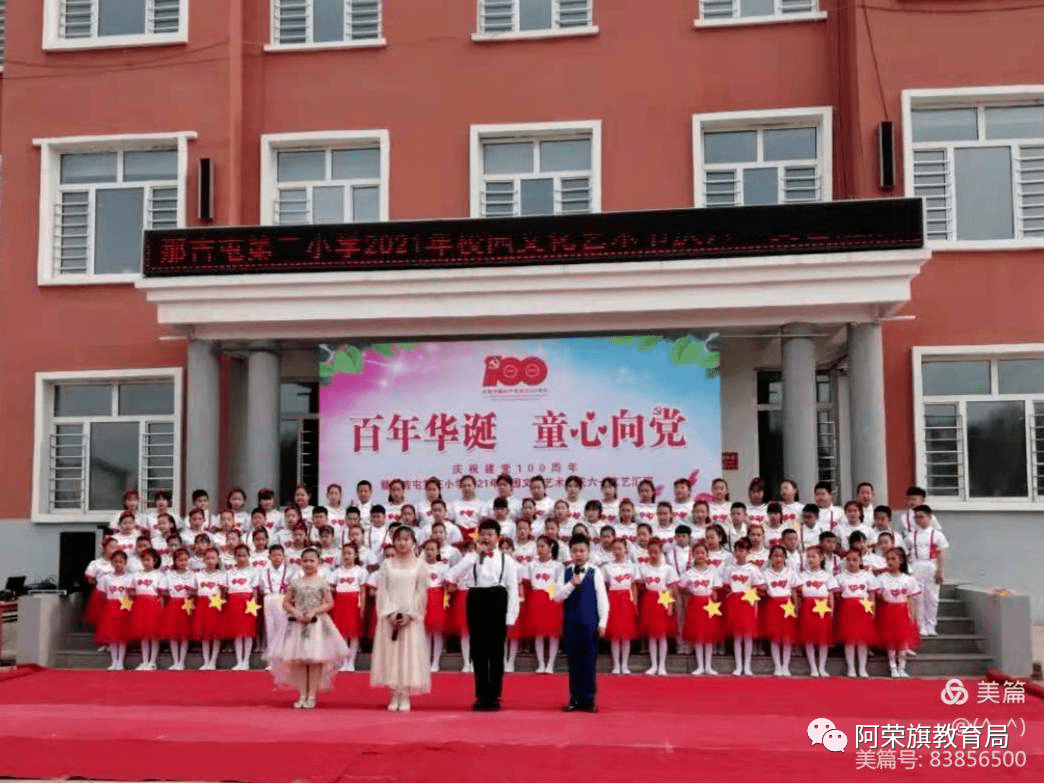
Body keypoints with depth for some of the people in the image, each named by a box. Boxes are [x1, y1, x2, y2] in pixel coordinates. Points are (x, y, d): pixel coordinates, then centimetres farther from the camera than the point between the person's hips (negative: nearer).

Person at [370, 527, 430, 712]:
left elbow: (421, 593, -1)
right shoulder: (386, 564, 8)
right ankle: (394, 696, 8)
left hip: (411, 617, -1)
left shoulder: (420, 564, 4)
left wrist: (409, 615, -11)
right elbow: (382, 591, 2)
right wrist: (390, 613, -11)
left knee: (410, 653, -3)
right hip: (390, 617, 1)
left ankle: (405, 697, 3)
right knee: (391, 654, 1)